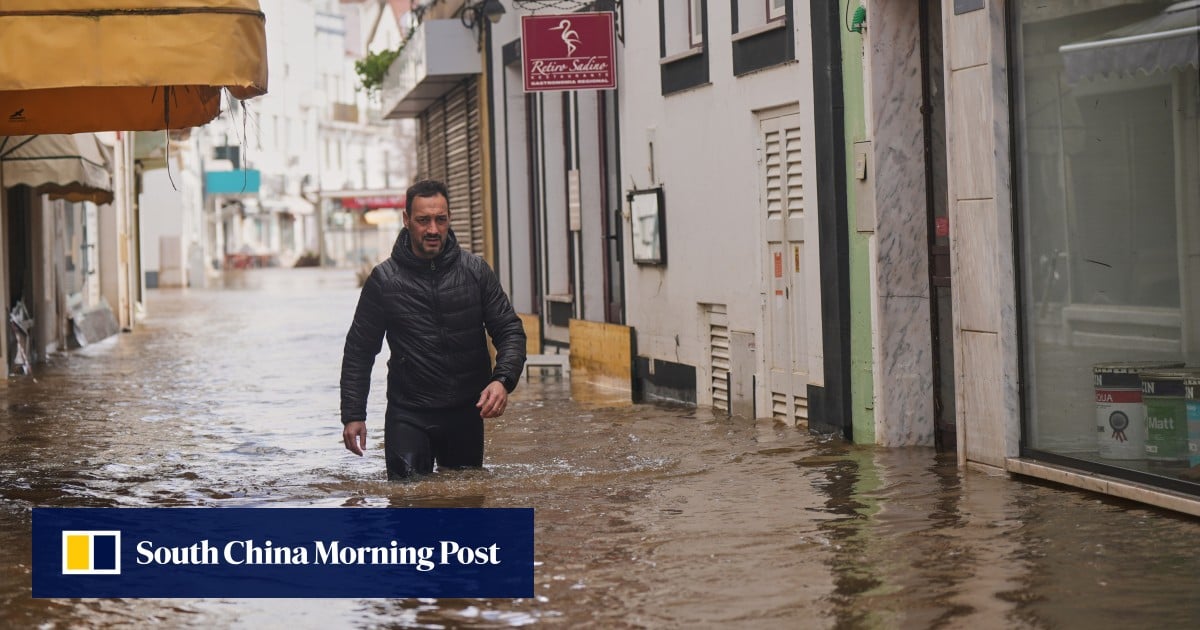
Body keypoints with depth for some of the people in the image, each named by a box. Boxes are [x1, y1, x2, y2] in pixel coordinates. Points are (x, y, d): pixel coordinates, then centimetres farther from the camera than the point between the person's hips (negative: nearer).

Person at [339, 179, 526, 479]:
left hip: (466, 413, 2)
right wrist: (353, 415, -2)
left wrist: (503, 380, -16)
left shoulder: (475, 271, 2)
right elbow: (359, 350, 4)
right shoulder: (384, 280, -2)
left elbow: (510, 330, 3)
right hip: (407, 415, -2)